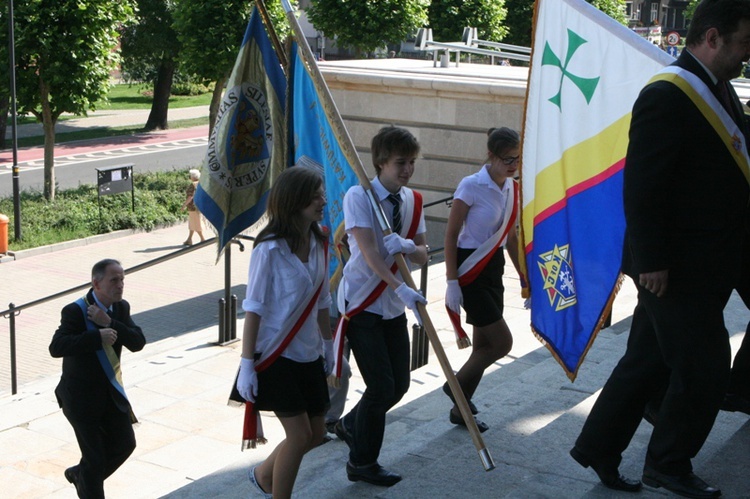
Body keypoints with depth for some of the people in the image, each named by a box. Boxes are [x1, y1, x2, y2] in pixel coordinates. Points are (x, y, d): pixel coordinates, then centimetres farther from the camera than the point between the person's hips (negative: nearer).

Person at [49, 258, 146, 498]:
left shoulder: (121, 308, 0)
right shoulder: (75, 311, -19)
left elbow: (138, 342, -11)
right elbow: (56, 347, -32)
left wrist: (109, 323, -24)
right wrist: (97, 337, -39)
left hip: (111, 391, 6)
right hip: (81, 395, -6)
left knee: (125, 443, 12)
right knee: (94, 457, 0)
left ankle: (80, 474, 35)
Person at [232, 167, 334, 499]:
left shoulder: (319, 242, 2)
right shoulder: (270, 249, -19)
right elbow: (253, 309, -17)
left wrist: (328, 344, 17)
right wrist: (246, 364, -18)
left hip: (308, 354, 7)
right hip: (275, 356, -7)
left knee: (315, 432, 13)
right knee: (299, 434, -7)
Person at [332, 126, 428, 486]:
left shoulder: (412, 200, 4)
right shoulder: (359, 197, -15)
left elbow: (422, 255, 3)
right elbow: (369, 253, -24)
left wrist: (408, 245, -20)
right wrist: (401, 288, -36)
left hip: (394, 307, 7)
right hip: (362, 305, -7)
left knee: (399, 385, 11)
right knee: (381, 386, -7)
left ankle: (350, 425, 39)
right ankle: (362, 464, 14)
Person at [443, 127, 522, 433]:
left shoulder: (512, 189, 6)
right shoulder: (471, 186, -14)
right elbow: (451, 235, -13)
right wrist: (452, 282, -17)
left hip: (494, 268, 7)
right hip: (470, 269, -7)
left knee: (484, 345, 9)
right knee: (502, 342, -8)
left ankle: (460, 408, 22)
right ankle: (456, 385, 13)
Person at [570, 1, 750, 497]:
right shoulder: (667, 96, -18)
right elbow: (641, 187, -22)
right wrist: (652, 261, -22)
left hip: (703, 266, 9)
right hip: (675, 269, -9)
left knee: (648, 361, 16)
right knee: (705, 369, 1)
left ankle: (598, 448, 29)